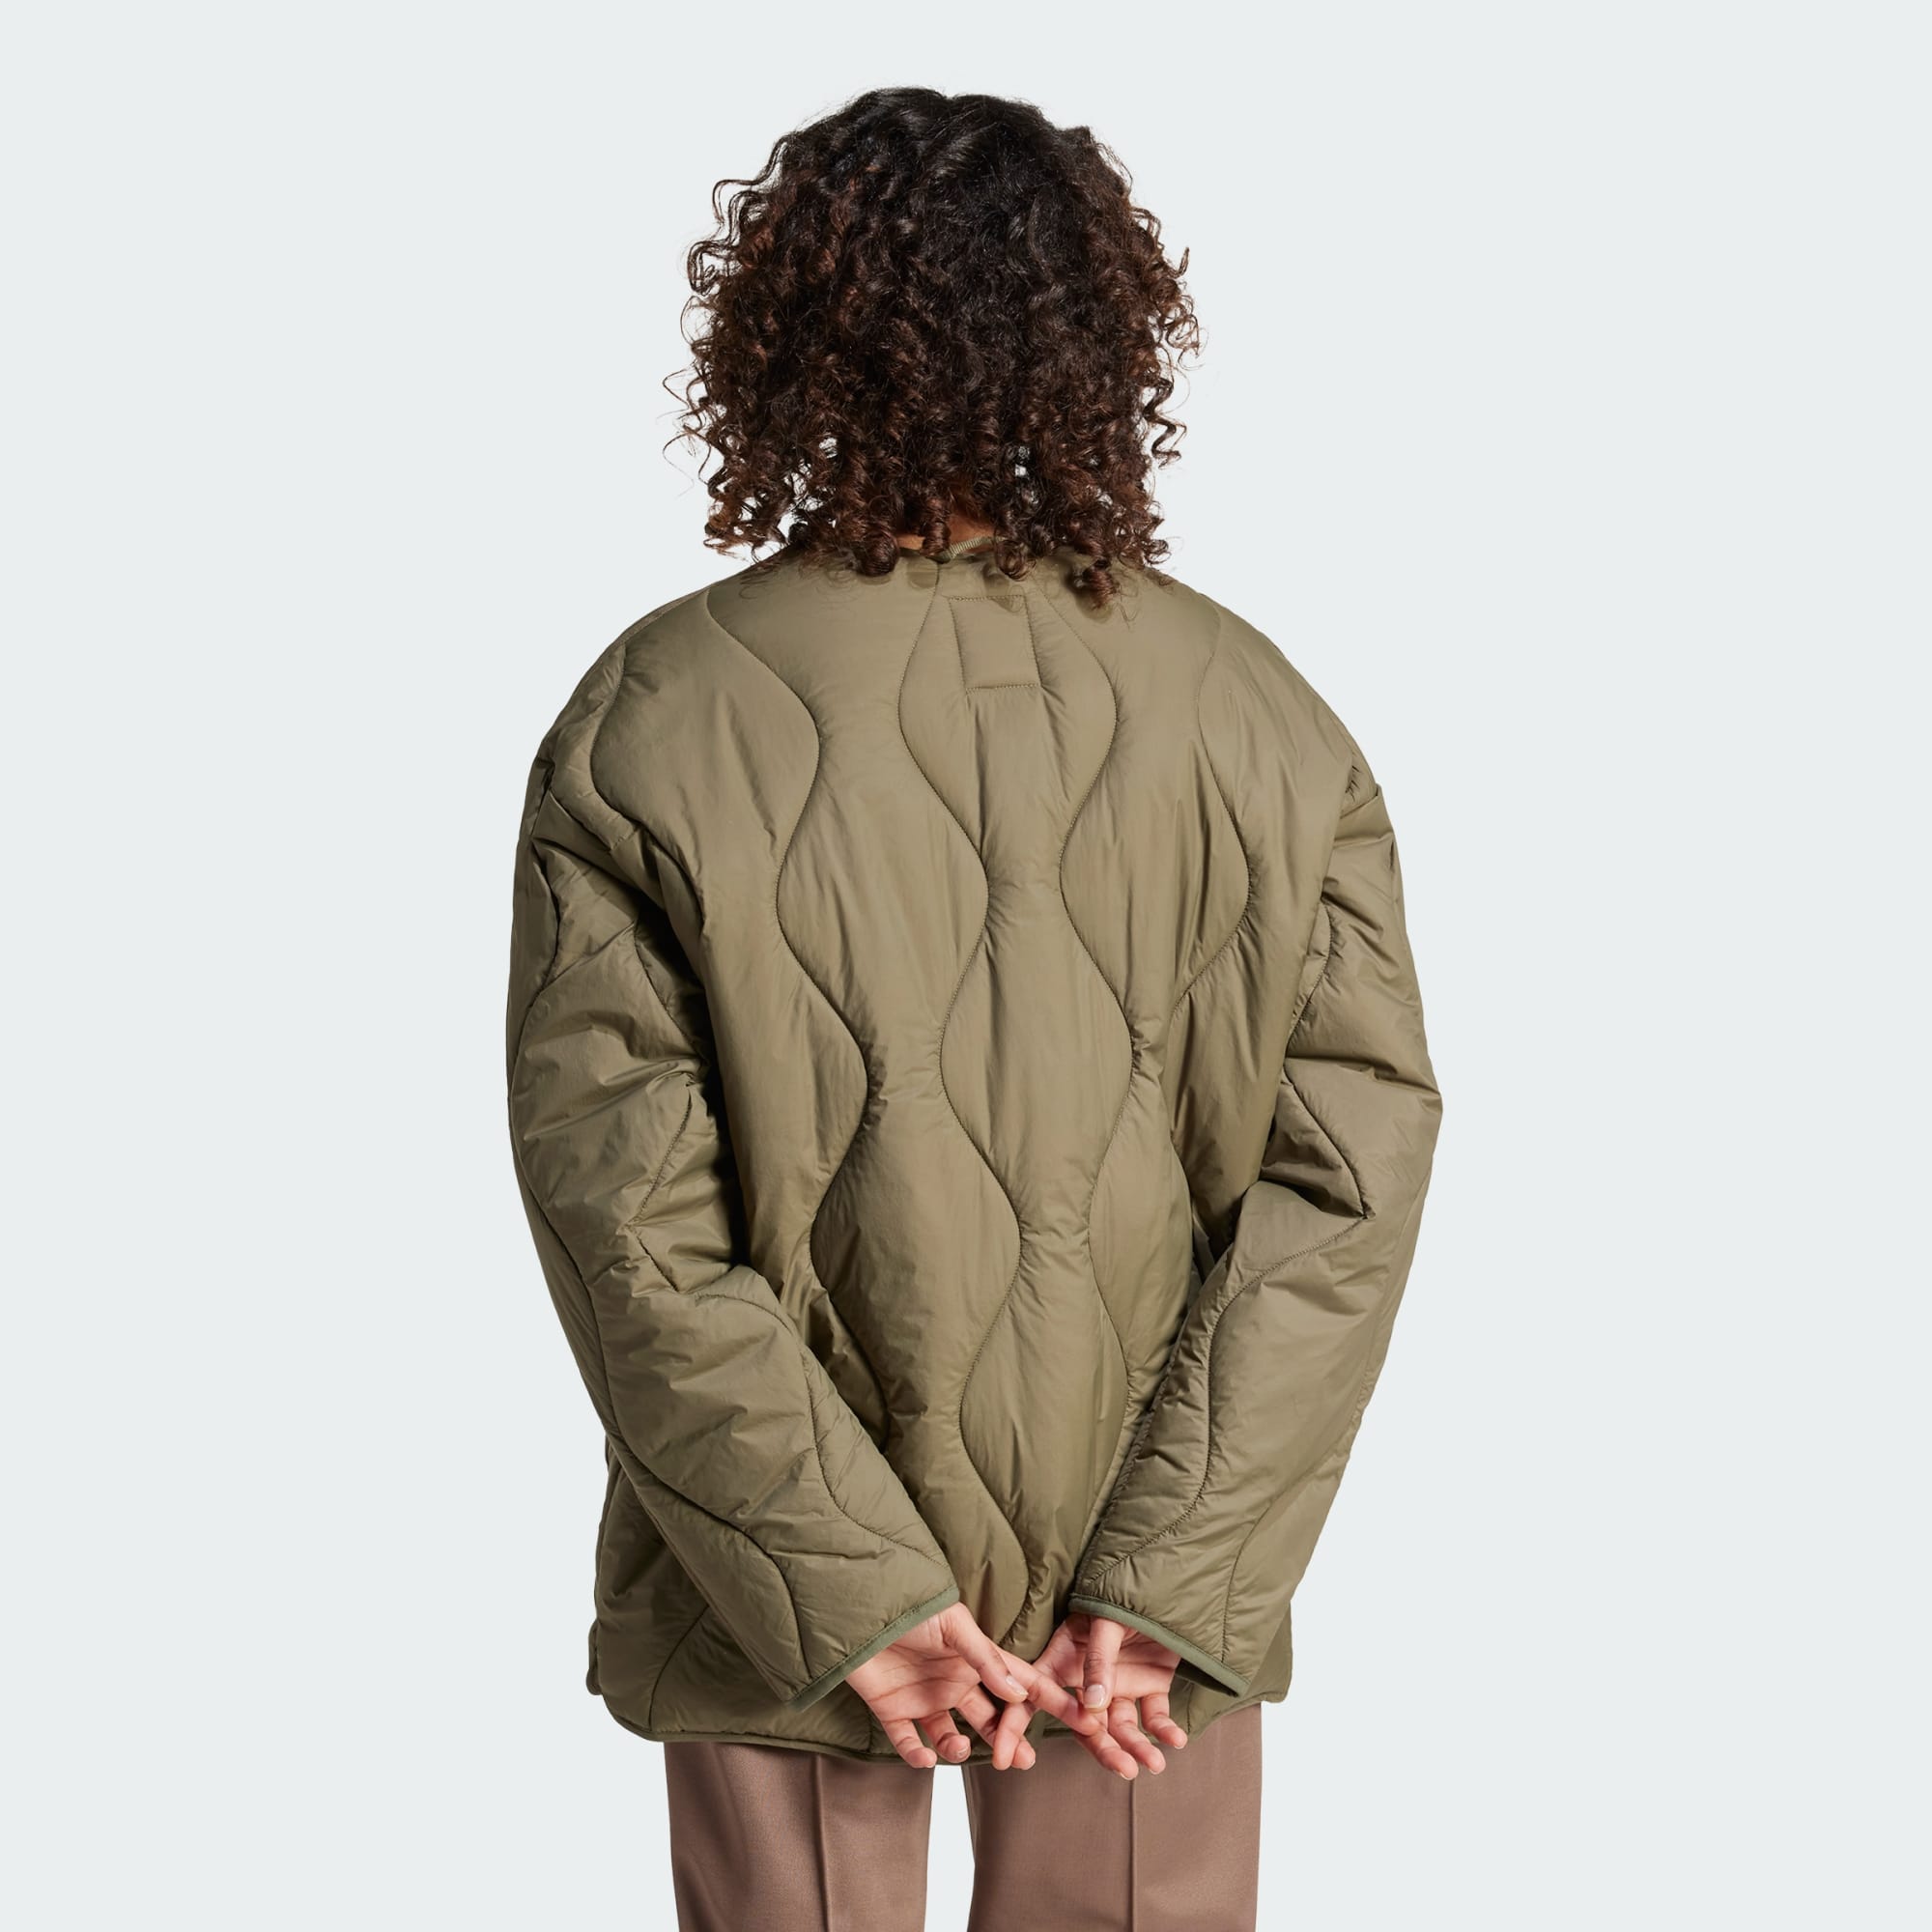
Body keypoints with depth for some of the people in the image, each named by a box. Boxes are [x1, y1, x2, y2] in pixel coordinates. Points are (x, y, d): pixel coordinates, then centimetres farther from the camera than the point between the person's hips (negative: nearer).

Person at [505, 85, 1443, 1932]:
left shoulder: (644, 729, -15)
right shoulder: (1257, 716, -11)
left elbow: (629, 1225, -17)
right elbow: (1348, 1177, -13)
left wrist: (856, 1589, -12)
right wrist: (1161, 1585, -10)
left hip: (770, 1571, -1)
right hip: (1167, 1557, 1)